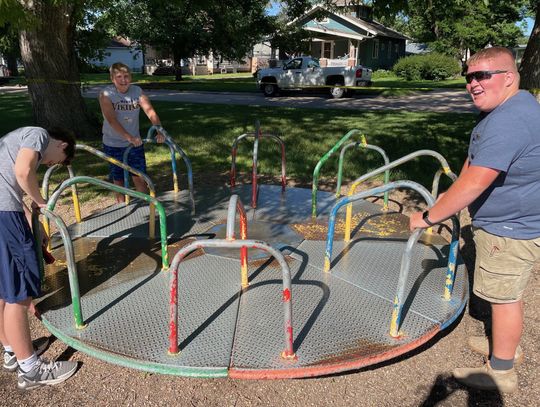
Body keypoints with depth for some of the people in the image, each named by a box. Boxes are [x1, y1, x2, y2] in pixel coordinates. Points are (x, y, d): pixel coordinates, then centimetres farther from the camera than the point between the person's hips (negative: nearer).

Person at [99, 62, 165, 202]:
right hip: (113, 145, -1)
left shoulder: (137, 91, -5)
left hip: (135, 143, 2)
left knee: (140, 177, 1)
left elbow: (150, 111, -16)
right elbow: (111, 119, -26)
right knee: (118, 180, 10)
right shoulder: (106, 94, -13)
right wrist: (129, 137, -39)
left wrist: (159, 130, -34)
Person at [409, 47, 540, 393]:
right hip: (512, 222, 10)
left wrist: (428, 217, -23)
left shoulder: (507, 122, -30)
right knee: (508, 292, 24)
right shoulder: (510, 108, 8)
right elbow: (475, 161, 17)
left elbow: (473, 184, -33)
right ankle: (507, 344, 44)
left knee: (504, 296, 3)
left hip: (511, 229, -10)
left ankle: (501, 372, 21)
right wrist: (453, 198, 11)